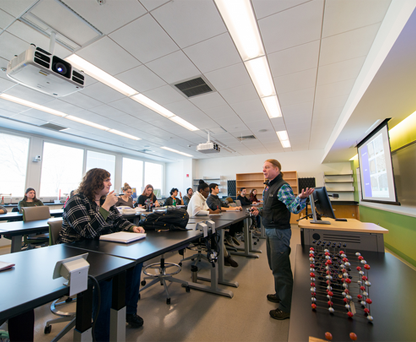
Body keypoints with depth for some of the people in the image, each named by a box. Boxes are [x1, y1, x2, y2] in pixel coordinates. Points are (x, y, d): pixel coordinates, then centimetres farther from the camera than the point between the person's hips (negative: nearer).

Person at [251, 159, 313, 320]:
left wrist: (302, 198, -47)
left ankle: (286, 308, 18)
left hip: (279, 232, -10)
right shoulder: (268, 187, 12)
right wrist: (259, 212, 18)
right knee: (274, 266, 23)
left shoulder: (282, 187, -17)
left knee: (280, 269, 1)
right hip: (270, 231, 10)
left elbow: (294, 207, -29)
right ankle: (280, 294, 42)